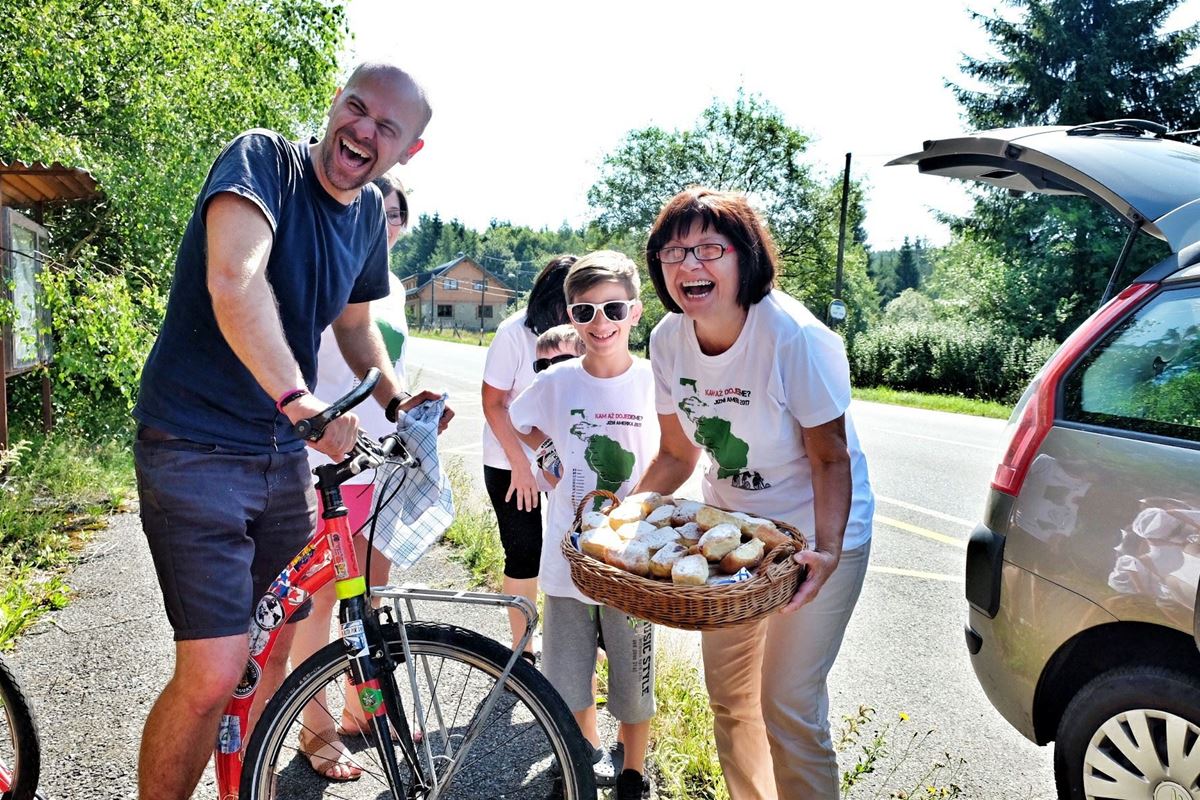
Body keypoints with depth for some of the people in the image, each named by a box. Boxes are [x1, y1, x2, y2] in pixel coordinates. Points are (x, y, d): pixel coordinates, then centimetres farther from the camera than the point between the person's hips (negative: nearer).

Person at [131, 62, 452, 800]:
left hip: (283, 454, 7)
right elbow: (234, 279, -32)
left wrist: (396, 398, 10)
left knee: (280, 653, 14)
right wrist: (300, 398, -37)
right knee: (215, 675, -12)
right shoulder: (263, 159, -13)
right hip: (197, 449, -7)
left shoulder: (370, 213, 7)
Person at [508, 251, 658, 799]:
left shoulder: (655, 384, -8)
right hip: (568, 560, 1)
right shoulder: (556, 383, -5)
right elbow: (516, 428, 14)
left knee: (634, 688, 12)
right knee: (569, 682, 14)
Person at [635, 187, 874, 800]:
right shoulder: (668, 339, -10)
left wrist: (827, 550, -33)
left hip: (817, 533, -5)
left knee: (788, 704, -3)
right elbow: (679, 452, 0)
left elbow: (831, 458, -19)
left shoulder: (796, 337, -27)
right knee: (727, 693, 16)